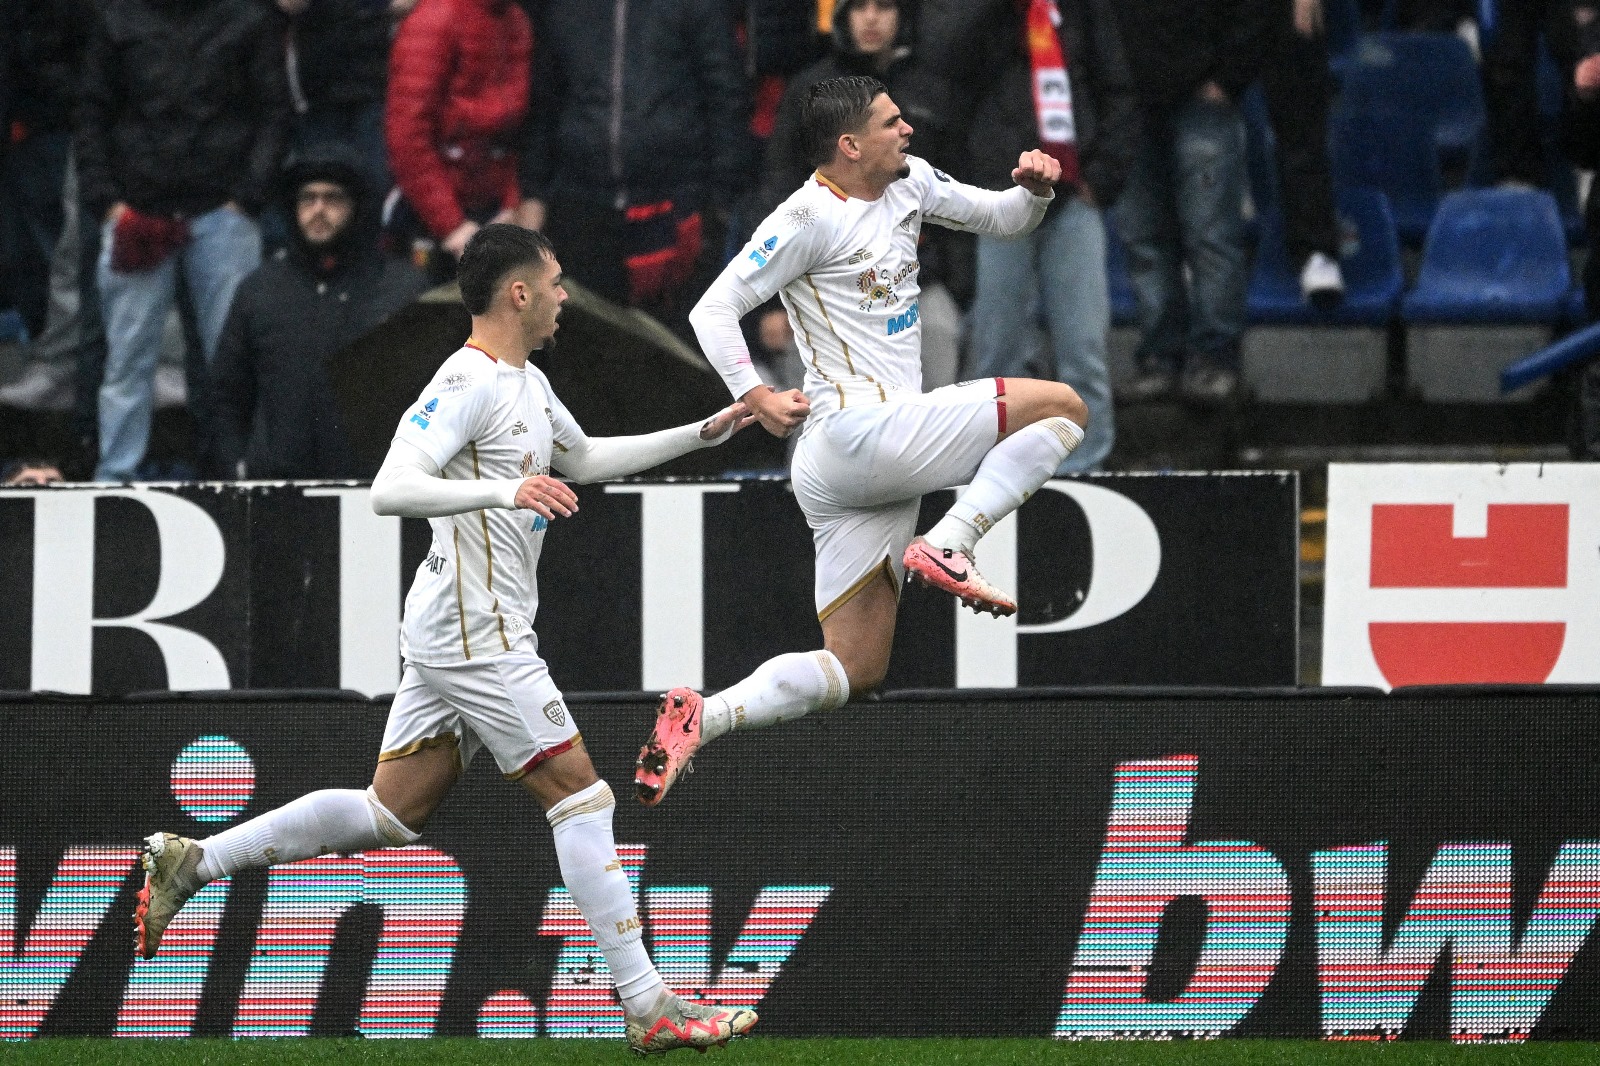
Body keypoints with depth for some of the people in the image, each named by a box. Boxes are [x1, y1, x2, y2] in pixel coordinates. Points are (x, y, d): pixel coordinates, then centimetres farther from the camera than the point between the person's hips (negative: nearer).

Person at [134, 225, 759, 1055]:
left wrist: (705, 432, 33)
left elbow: (586, 459, 36)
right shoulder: (467, 384, -15)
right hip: (478, 635, -10)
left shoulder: (528, 385, 17)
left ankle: (192, 862, 12)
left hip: (451, 636, 10)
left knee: (388, 814, 10)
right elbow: (390, 489, -25)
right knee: (581, 798, -9)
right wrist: (503, 490, -36)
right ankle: (650, 1010, -8)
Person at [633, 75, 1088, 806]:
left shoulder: (911, 184, 15)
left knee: (853, 671, 7)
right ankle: (946, 547, -16)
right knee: (1061, 408, -9)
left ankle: (699, 719, 0)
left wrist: (1034, 191, 2)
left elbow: (1002, 218, 25)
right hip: (857, 434, -9)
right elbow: (714, 309, -8)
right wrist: (753, 396, -21)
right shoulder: (810, 218, -9)